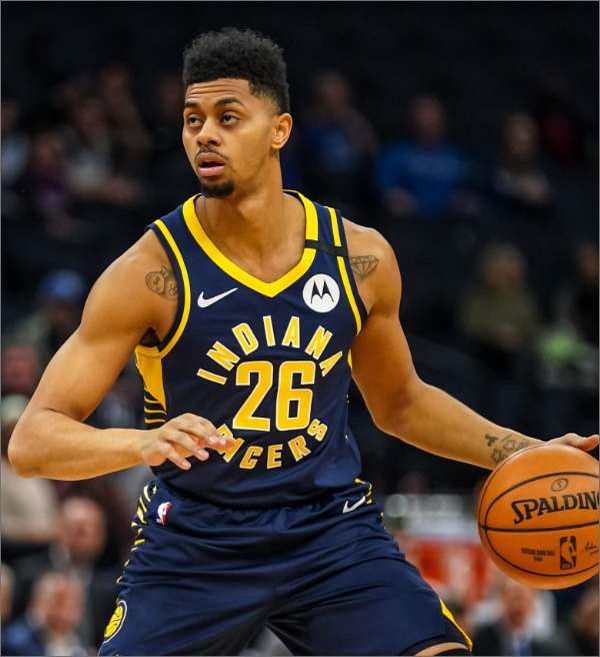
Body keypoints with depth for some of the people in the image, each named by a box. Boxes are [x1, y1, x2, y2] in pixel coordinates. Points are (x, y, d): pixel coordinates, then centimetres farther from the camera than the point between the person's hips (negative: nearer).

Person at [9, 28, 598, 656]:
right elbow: (31, 441, -17)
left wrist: (525, 454, 7)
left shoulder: (360, 257, -2)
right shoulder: (152, 272, -13)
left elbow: (399, 402, 18)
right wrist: (144, 443, -36)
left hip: (332, 529, 2)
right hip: (193, 545, -2)